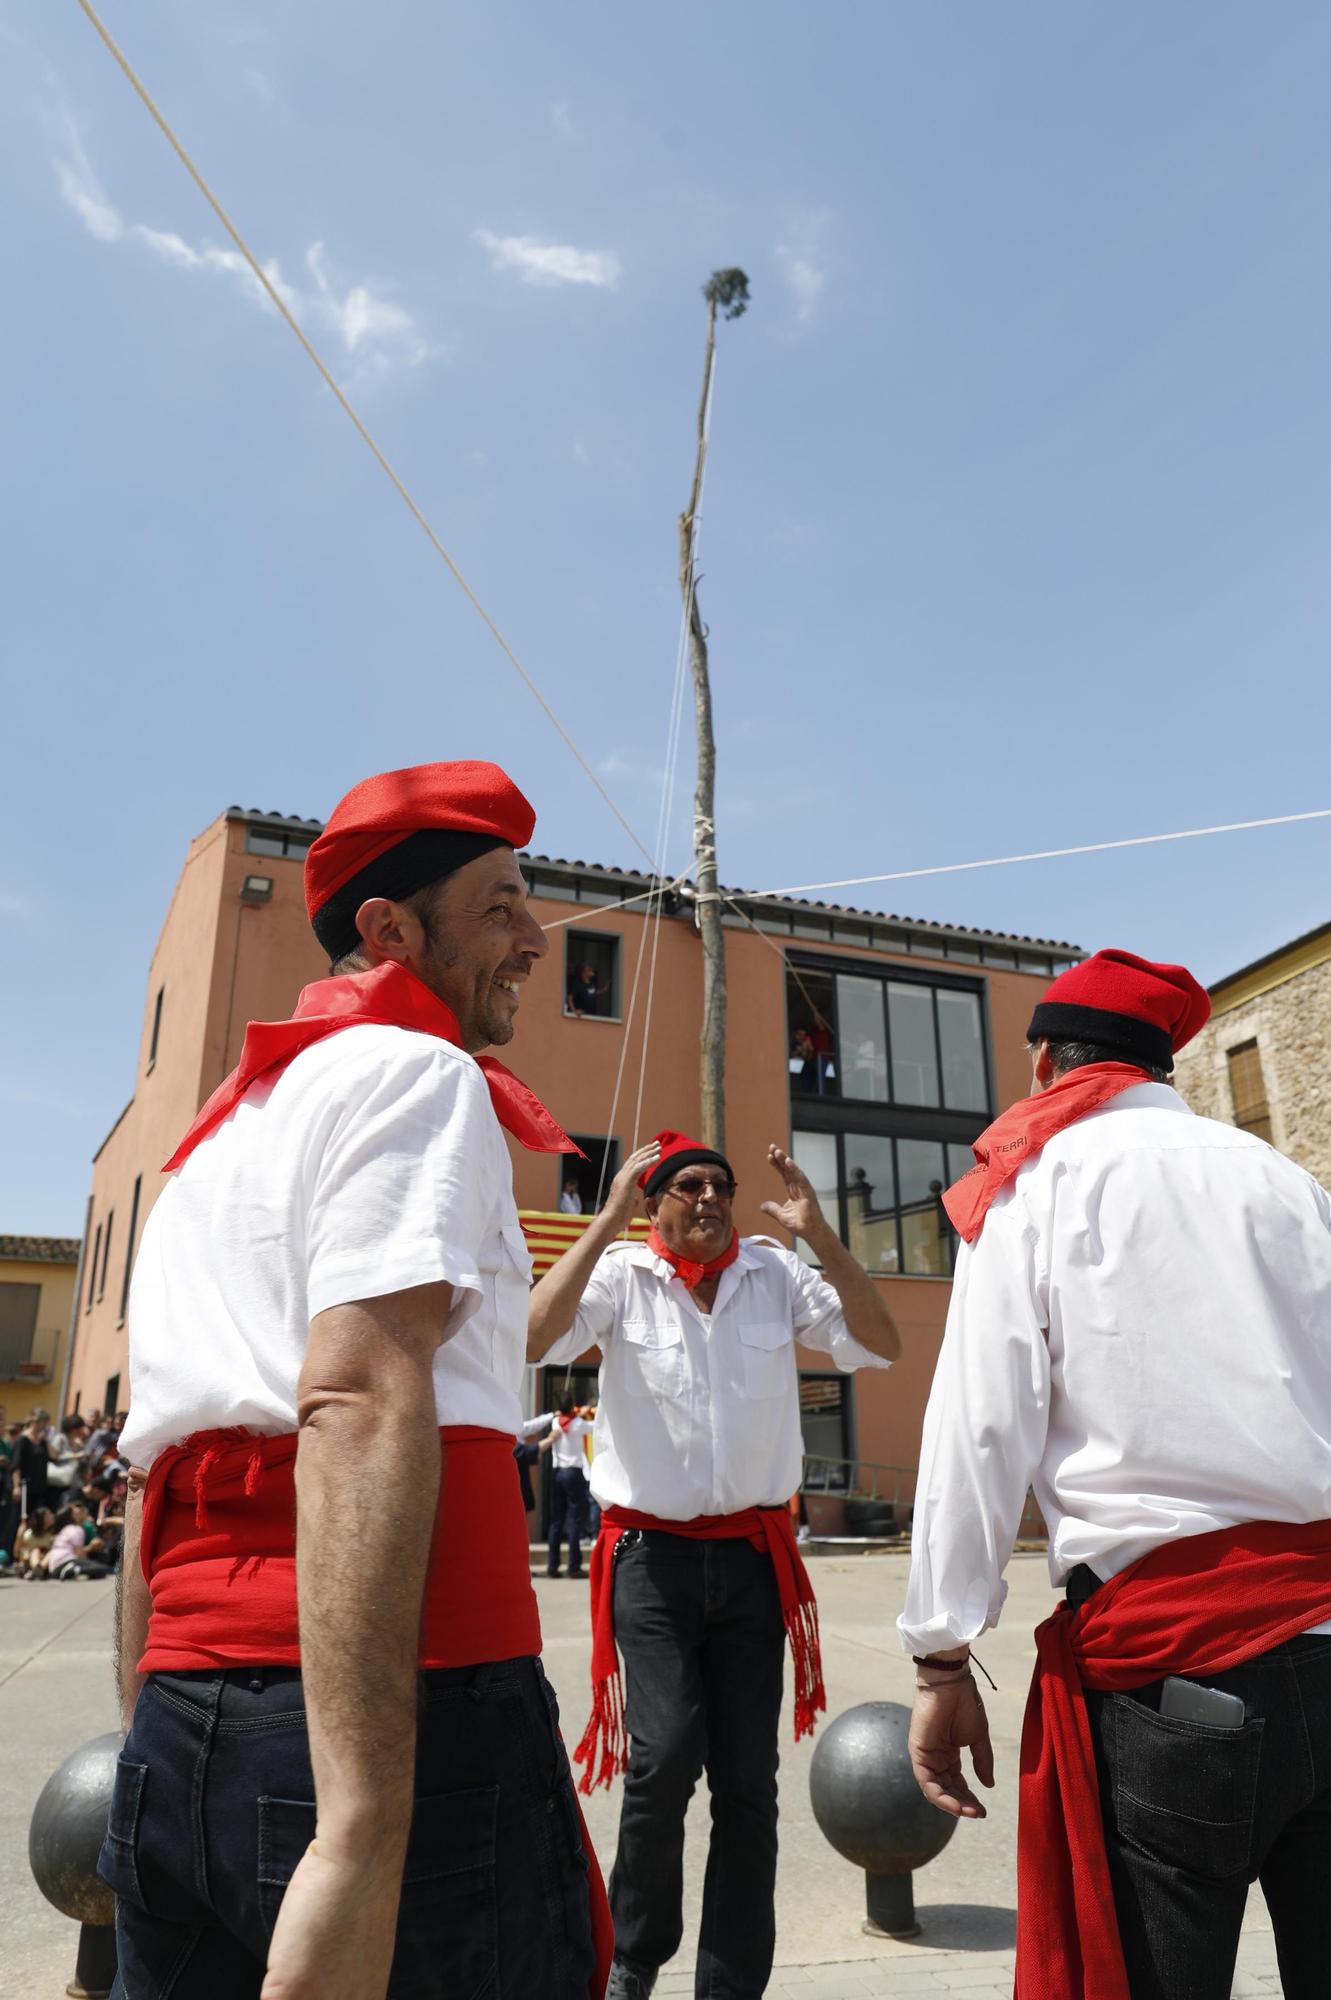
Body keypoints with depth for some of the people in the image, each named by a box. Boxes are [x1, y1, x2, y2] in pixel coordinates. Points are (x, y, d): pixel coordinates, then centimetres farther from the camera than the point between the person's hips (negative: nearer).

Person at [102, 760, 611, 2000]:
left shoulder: (217, 1132, 21)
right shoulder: (418, 1072, -5)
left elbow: (152, 1481, 20)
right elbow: (361, 1401, -21)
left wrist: (158, 1753, 23)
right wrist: (361, 1838, -26)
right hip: (406, 1725, -8)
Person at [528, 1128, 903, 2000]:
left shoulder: (776, 1273, 0)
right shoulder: (621, 1275, -6)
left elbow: (882, 1345, -5)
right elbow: (535, 1337, -22)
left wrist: (819, 1234, -15)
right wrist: (608, 1222, -23)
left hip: (754, 1555, 3)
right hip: (653, 1554, -2)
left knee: (749, 1779, 7)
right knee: (666, 1755, -14)